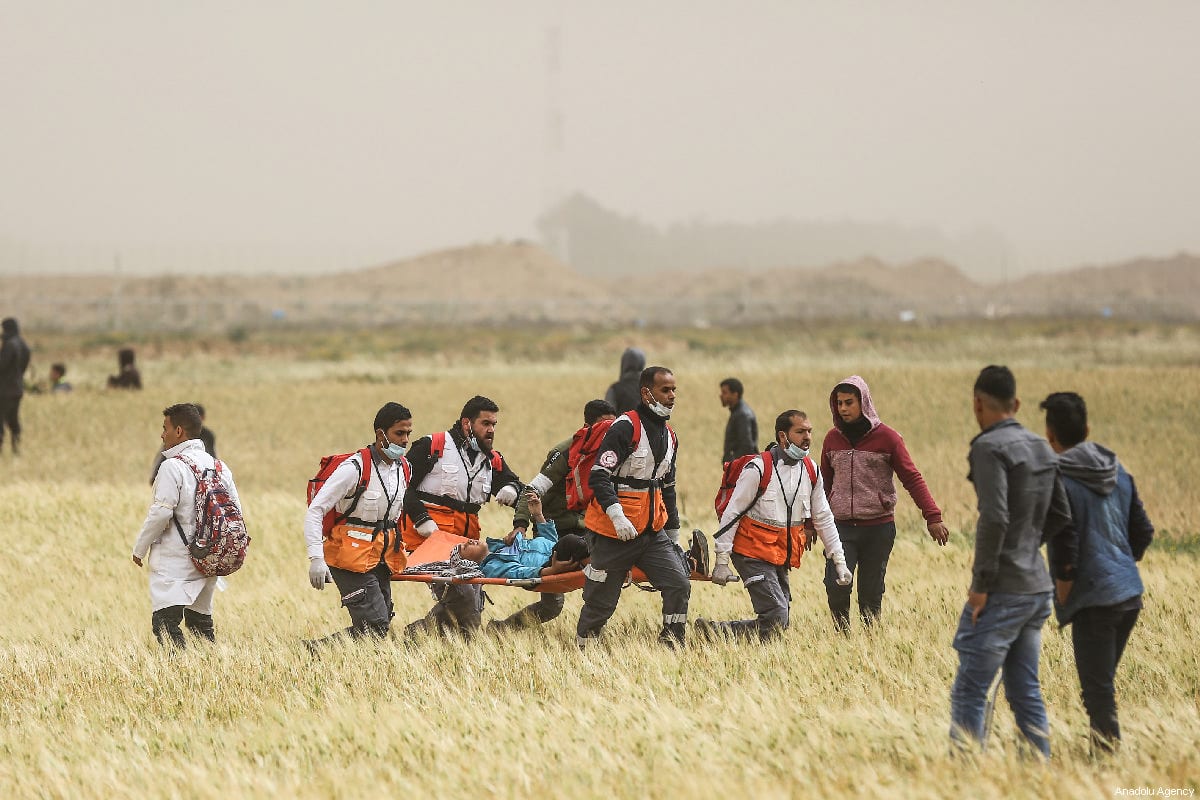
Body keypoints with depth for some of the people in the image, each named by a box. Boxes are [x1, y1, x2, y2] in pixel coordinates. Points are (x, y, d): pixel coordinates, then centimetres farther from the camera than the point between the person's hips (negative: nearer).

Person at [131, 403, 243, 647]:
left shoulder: (173, 467, -12)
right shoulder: (220, 467, 10)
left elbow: (161, 513, -16)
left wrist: (140, 548, -4)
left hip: (173, 562, -7)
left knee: (165, 623, -10)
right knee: (201, 622, 16)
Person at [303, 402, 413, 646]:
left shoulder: (402, 468, 7)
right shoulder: (354, 468, -16)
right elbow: (314, 511, -17)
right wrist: (316, 558, -25)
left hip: (382, 559, 8)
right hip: (352, 559, -8)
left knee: (381, 624, 3)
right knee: (376, 626, -16)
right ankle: (314, 650, -6)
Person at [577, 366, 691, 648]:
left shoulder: (669, 436, 14)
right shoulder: (625, 428, -13)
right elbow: (599, 477, -19)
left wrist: (674, 535, 26)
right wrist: (617, 516, -30)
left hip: (653, 533, 7)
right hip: (614, 534, -7)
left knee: (679, 585, -9)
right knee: (601, 602, 1)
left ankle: (671, 644, -2)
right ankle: (582, 650, 18)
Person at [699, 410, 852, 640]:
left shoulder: (811, 472, 5)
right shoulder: (758, 469, -14)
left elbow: (823, 519, 15)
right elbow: (731, 514, -10)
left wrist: (839, 561, 11)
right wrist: (722, 561, -12)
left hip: (782, 559, 7)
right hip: (753, 555, -7)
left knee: (779, 622, 3)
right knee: (777, 619, -18)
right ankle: (714, 632, -8)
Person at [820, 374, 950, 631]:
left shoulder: (886, 437, -3)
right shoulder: (833, 439, 7)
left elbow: (912, 478, -5)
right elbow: (825, 483, 18)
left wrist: (933, 517, -14)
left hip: (878, 528, -2)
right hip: (841, 526, 2)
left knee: (871, 593, 1)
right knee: (836, 587, -12)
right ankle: (843, 636, 5)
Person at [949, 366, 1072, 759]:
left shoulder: (990, 447, -13)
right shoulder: (1041, 448, 12)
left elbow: (994, 518, -21)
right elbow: (1061, 515, 18)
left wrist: (982, 583, -15)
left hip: (1002, 592, -8)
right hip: (1038, 589, 8)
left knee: (969, 694, -6)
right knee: (1025, 693, 13)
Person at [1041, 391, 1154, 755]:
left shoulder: (1058, 481, -12)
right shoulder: (1118, 473, 11)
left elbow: (1065, 548, -17)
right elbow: (1143, 532, 15)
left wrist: (1063, 598, -5)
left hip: (1093, 598, -8)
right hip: (1130, 593, 8)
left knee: (1098, 691, -2)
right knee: (1103, 685, 20)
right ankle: (1107, 750, 24)